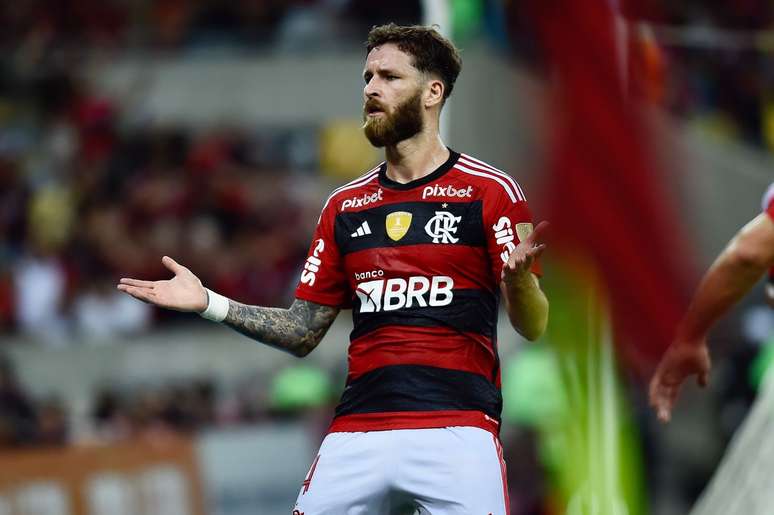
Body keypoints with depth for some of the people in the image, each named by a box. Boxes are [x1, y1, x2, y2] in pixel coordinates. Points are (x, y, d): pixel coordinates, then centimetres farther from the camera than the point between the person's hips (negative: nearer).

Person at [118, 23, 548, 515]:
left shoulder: (491, 192, 1)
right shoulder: (345, 206, 17)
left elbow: (533, 326, -3)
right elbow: (302, 332, 19)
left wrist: (518, 276, -25)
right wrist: (209, 303, 8)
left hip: (456, 430, -4)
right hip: (357, 432, 4)